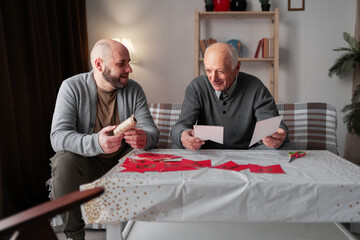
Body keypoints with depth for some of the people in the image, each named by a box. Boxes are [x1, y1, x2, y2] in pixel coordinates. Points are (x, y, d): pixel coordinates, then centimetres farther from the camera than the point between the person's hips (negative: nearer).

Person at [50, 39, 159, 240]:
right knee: (64, 161, -31)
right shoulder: (72, 87, -11)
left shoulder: (134, 89, -2)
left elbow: (151, 129, -7)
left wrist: (145, 138, -35)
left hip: (123, 162, 3)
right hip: (86, 162, -2)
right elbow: (58, 136, -22)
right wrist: (95, 143, -43)